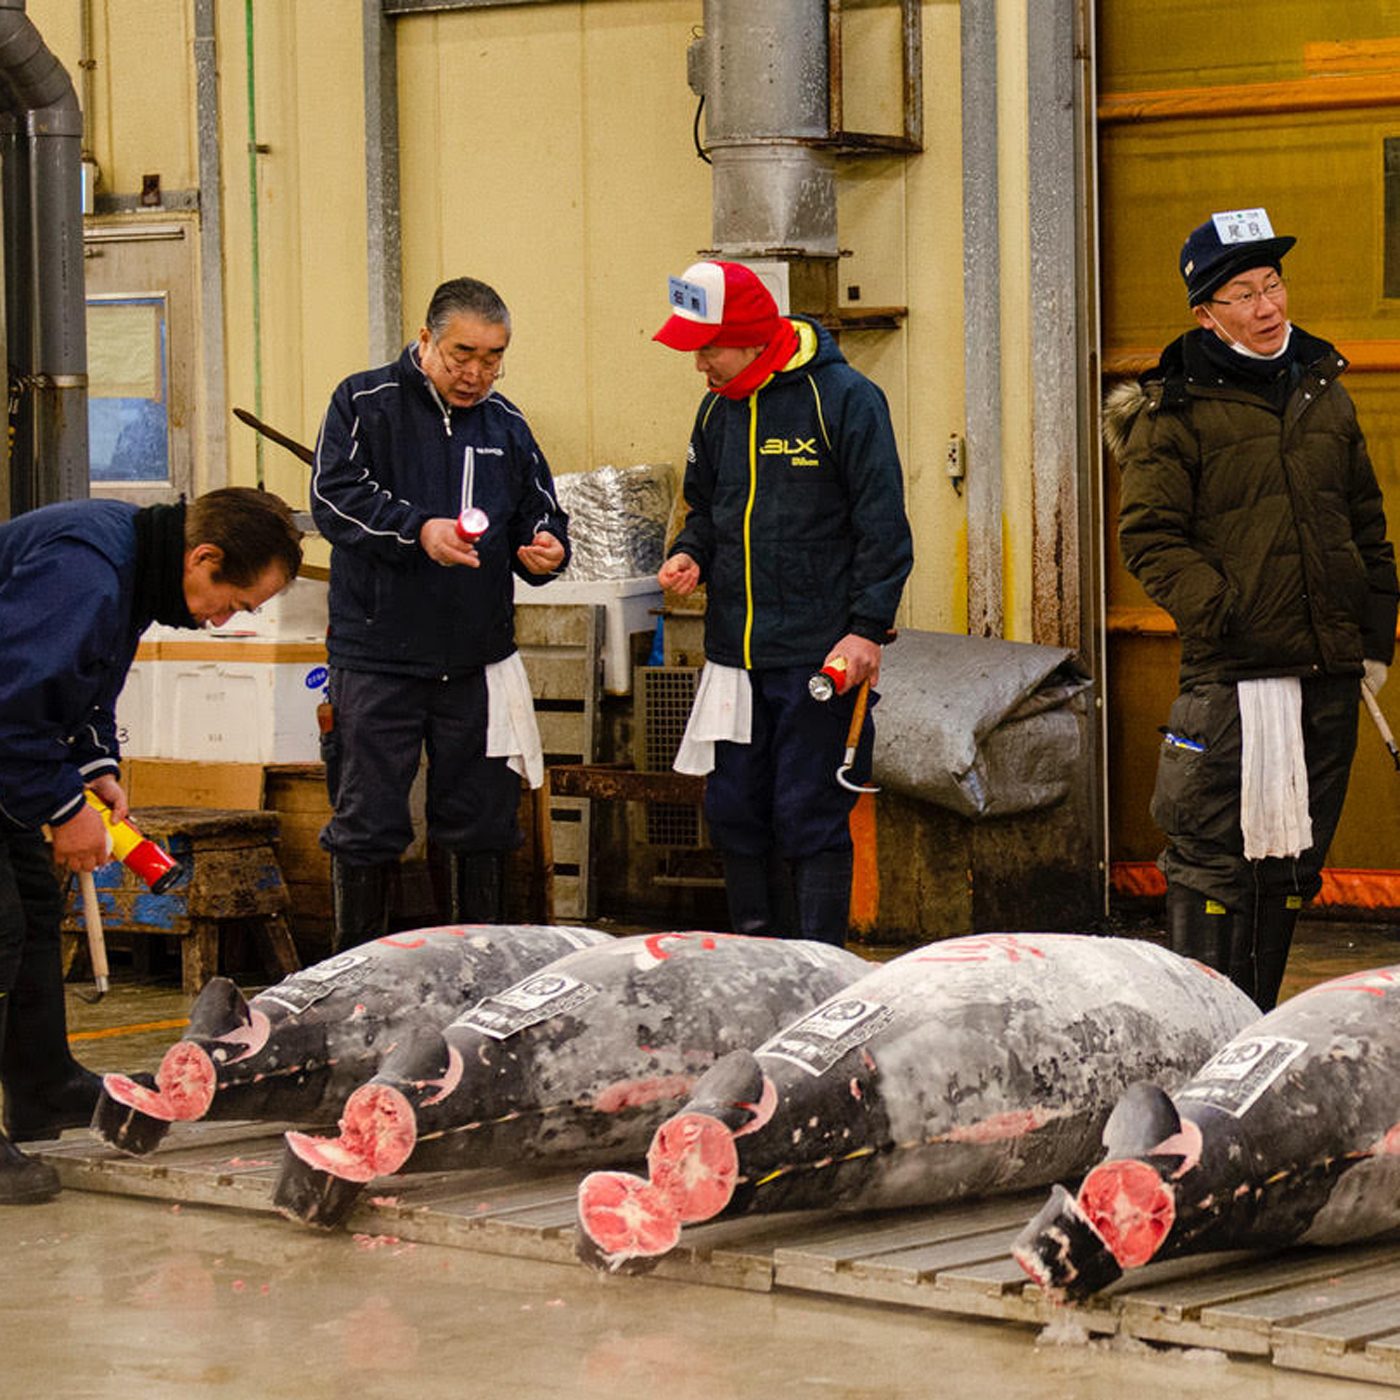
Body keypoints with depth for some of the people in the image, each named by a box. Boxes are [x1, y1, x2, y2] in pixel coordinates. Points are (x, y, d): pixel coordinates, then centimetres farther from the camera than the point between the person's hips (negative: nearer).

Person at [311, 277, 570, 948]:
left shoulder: (506, 424, 12)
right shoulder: (365, 403, -2)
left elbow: (539, 512, 18)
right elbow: (334, 497, -12)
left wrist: (545, 548, -6)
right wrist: (418, 529, -26)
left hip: (478, 661, 4)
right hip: (376, 659, -4)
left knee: (476, 822, 9)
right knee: (368, 824, -1)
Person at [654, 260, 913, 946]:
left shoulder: (844, 400, -7)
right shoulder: (718, 410, 12)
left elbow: (883, 527, -8)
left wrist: (868, 628, -14)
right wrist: (689, 553, 4)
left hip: (819, 656, -6)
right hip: (735, 652, 6)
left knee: (810, 818, -5)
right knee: (734, 811, 8)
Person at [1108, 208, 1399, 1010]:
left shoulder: (1324, 390, 14)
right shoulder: (1174, 411, -3)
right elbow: (1150, 538, -6)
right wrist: (1218, 615, -17)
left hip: (1329, 671, 6)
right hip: (1233, 672, -6)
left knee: (1293, 856, 10)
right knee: (1216, 855, -7)